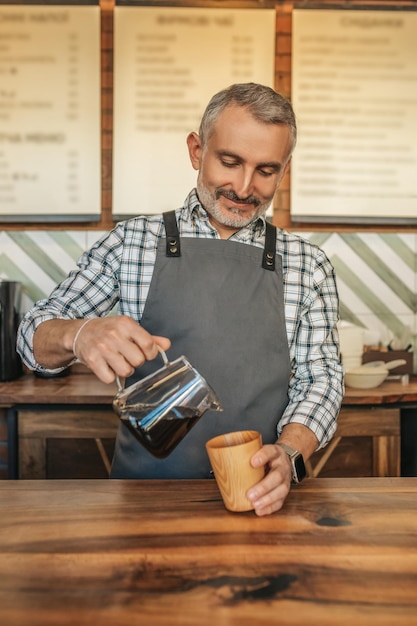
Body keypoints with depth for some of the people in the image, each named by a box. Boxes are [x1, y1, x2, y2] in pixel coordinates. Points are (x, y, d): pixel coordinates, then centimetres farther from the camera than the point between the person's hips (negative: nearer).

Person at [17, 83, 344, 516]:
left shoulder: (308, 266, 6)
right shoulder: (132, 242, 3)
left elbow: (320, 379, 5)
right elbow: (33, 336, 3)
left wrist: (288, 453, -16)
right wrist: (78, 335, -21)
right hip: (145, 483, 0)